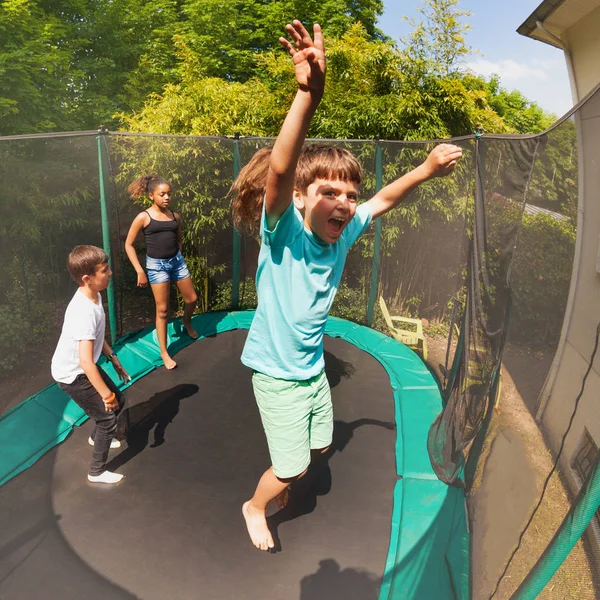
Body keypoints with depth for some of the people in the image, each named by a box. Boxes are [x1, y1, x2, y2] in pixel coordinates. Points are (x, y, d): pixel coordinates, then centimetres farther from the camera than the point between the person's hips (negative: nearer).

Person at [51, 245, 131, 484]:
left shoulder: (94, 295, -6)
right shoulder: (85, 312, -36)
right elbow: (86, 362, -38)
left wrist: (114, 358, 15)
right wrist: (105, 394, -29)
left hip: (82, 368, 9)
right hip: (72, 375, -9)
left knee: (117, 401, 20)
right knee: (108, 418, 0)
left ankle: (97, 437, 49)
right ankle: (97, 472, 20)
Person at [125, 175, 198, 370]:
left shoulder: (175, 216, 4)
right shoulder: (143, 217, -8)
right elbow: (128, 245, -5)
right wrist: (140, 271, -9)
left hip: (177, 261, 5)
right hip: (156, 265, -4)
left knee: (192, 299, 13)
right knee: (162, 310, 1)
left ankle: (186, 322, 49)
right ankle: (164, 353, 14)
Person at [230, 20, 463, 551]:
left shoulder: (343, 233, -10)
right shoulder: (283, 231, -27)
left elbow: (384, 199, 5)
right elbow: (278, 170, -46)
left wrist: (427, 170, -8)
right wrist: (309, 93, -58)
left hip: (313, 367, 6)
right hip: (276, 372, -6)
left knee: (317, 445, 25)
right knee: (291, 467, 7)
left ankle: (279, 481, 58)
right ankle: (254, 506, 41)